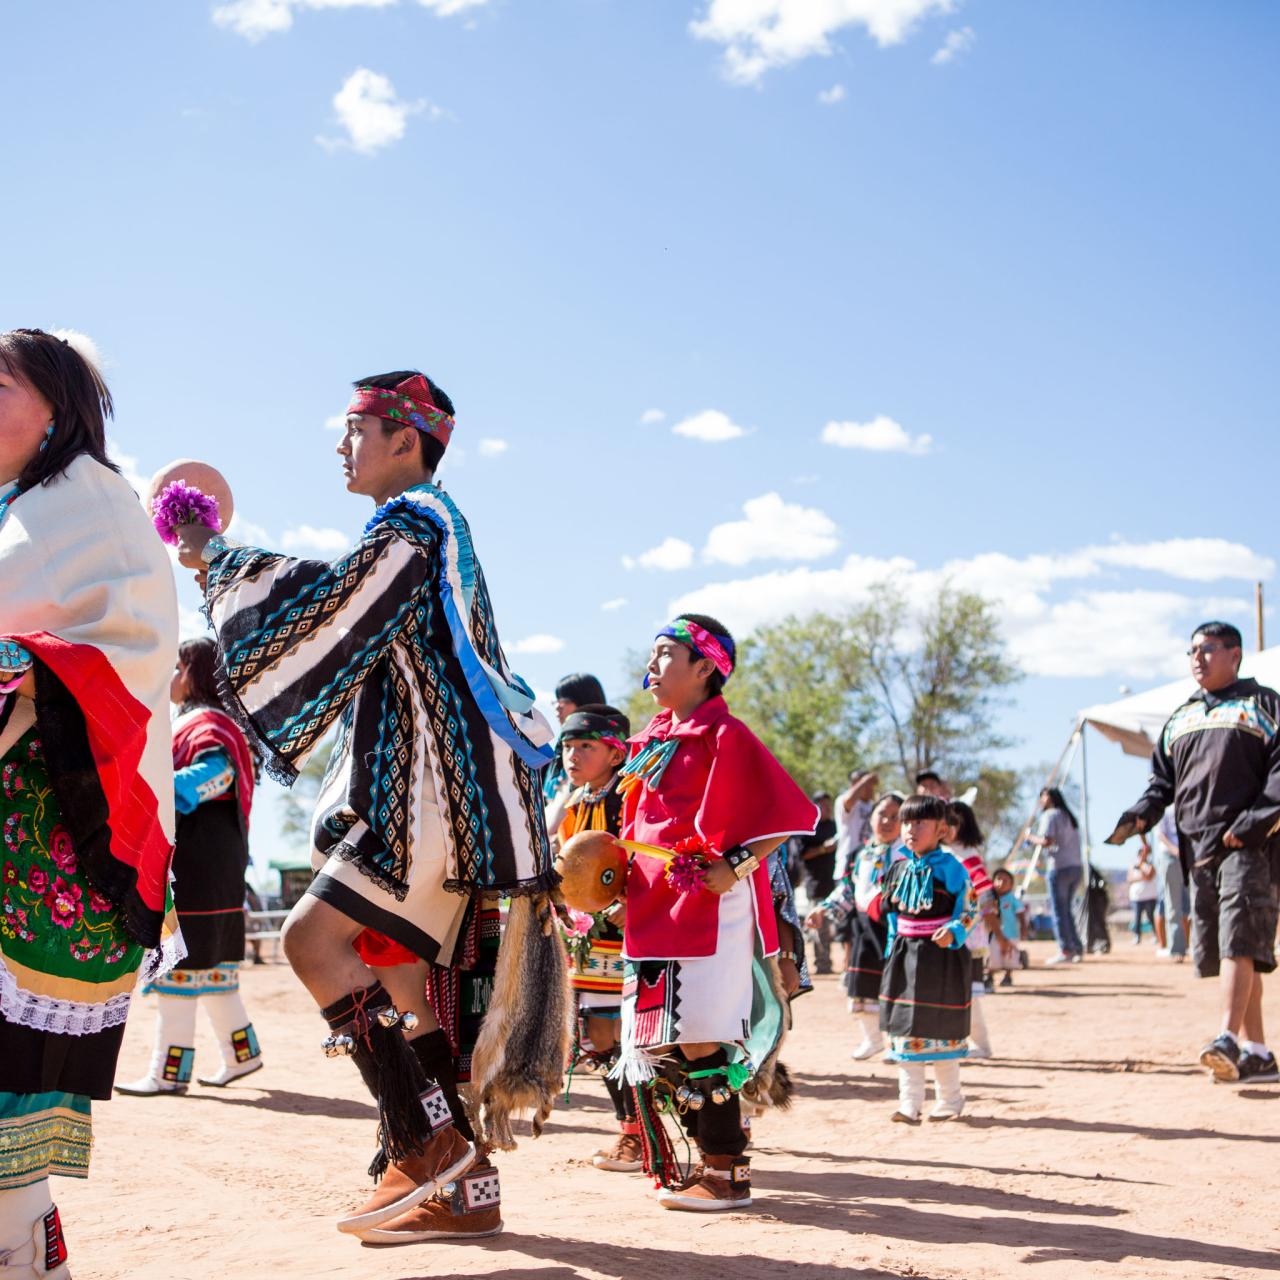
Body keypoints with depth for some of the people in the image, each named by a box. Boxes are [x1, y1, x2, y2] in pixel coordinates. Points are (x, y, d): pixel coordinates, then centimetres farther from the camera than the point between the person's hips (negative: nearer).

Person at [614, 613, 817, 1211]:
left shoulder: (723, 736, -8)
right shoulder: (651, 740, 16)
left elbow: (784, 812, -13)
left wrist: (735, 868, -18)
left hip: (707, 910, -8)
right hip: (655, 909, 8)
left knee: (697, 1039, -9)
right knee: (660, 1043, 8)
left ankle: (727, 1173, 2)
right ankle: (710, 1159, 20)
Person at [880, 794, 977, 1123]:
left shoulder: (949, 867, -10)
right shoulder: (898, 868, 8)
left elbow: (969, 908, -8)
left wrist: (954, 932, -23)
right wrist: (892, 947, 12)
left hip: (941, 956, -5)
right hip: (905, 955, 5)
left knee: (942, 1030, 3)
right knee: (904, 1028, 3)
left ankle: (950, 1098, 21)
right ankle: (909, 1102, 9)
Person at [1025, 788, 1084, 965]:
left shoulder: (1050, 815, -5)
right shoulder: (1069, 816, 21)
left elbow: (1046, 841, -17)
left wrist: (1032, 838, 0)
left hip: (1059, 868, -8)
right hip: (1077, 866, 8)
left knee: (1059, 911, -4)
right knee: (1067, 911, 15)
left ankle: (1065, 952, -7)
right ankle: (1077, 949, 12)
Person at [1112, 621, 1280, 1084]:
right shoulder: (1180, 719, 22)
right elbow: (1163, 780, 23)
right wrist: (1139, 816, 3)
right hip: (1198, 849, 6)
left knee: (1239, 941, -18)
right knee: (1217, 950, 4)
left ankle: (1229, 1038, -24)